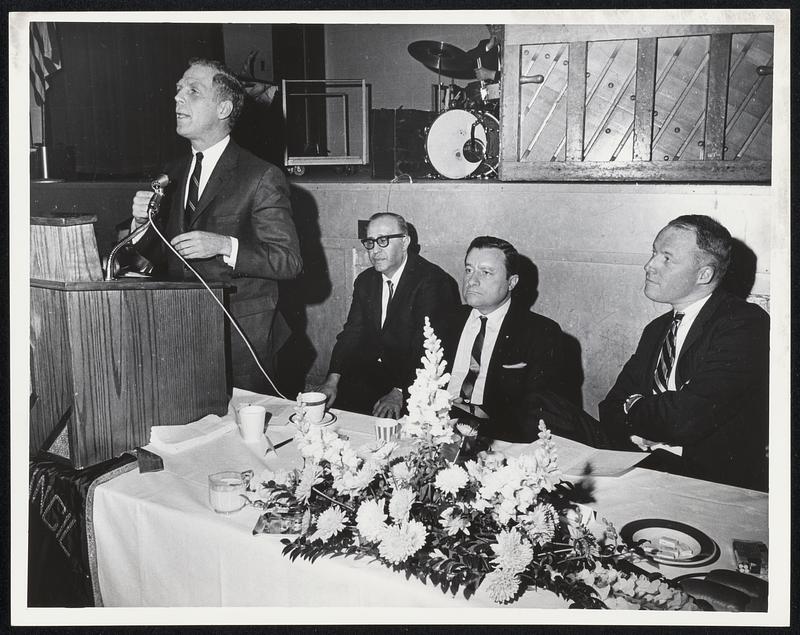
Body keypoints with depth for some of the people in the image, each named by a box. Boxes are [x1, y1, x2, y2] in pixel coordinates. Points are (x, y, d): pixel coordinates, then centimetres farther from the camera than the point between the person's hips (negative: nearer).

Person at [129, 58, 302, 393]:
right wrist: (142, 221, -5)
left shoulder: (262, 177, -9)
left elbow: (289, 261, -13)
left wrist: (225, 246, -24)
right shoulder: (173, 174, 12)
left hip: (241, 338, -5)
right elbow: (160, 254, 15)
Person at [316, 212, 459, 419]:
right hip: (370, 372, 6)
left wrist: (399, 393, -31)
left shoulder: (433, 281, -13)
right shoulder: (365, 280, 11)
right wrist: (333, 380, -10)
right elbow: (352, 333, 5)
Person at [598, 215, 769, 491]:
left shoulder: (746, 325, -12)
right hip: (645, 467, 7)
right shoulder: (656, 330, 15)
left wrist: (634, 407, -2)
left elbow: (686, 418, -22)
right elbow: (611, 409, 10)